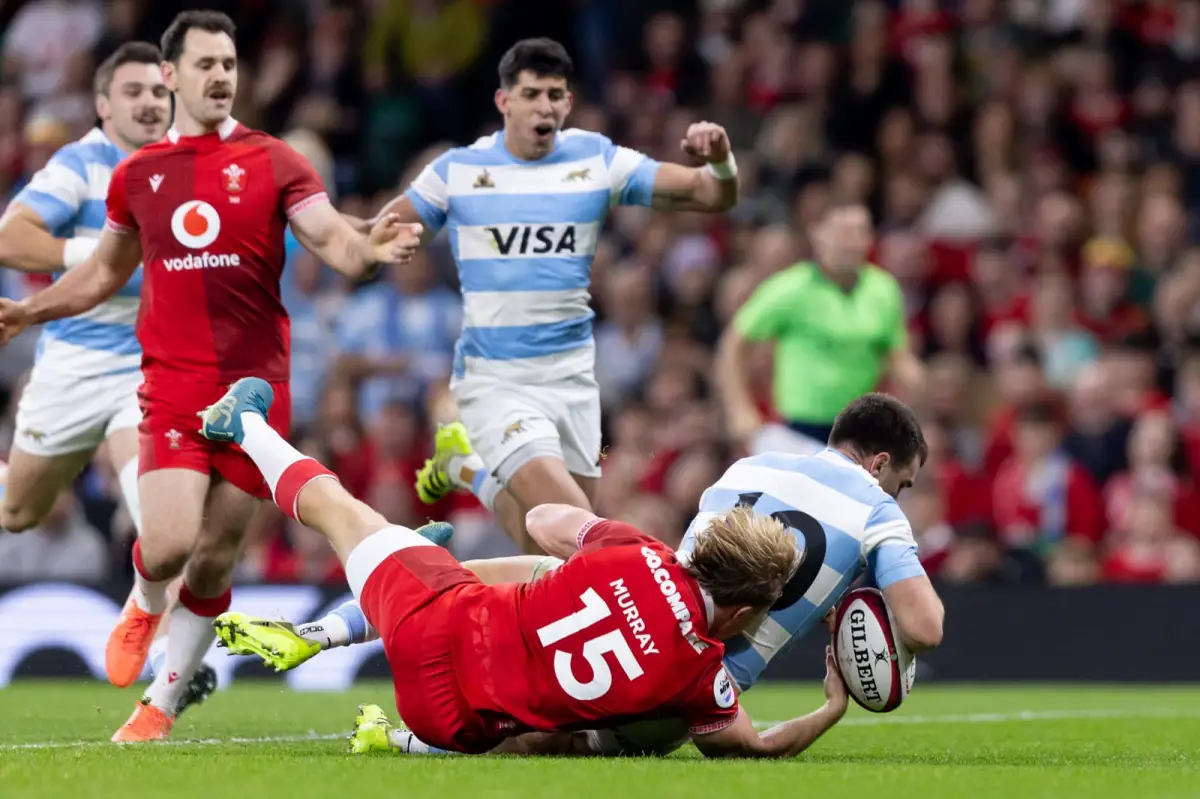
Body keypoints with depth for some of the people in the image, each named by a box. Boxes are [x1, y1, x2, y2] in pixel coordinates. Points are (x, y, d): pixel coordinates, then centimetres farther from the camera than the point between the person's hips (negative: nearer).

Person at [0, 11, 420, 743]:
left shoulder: (274, 163, 3)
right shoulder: (137, 174, 10)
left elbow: (333, 240, -8)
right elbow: (105, 272, 24)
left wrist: (370, 250, -30)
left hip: (256, 386, 0)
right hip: (173, 383, 0)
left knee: (215, 560, 3)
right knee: (170, 541, -17)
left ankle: (162, 704, 19)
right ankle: (144, 607, 20)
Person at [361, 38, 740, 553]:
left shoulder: (597, 161, 0)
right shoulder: (457, 170, -3)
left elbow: (713, 197, -3)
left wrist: (720, 162, -26)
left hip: (572, 376, 3)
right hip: (494, 378, -3)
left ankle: (464, 467, 34)